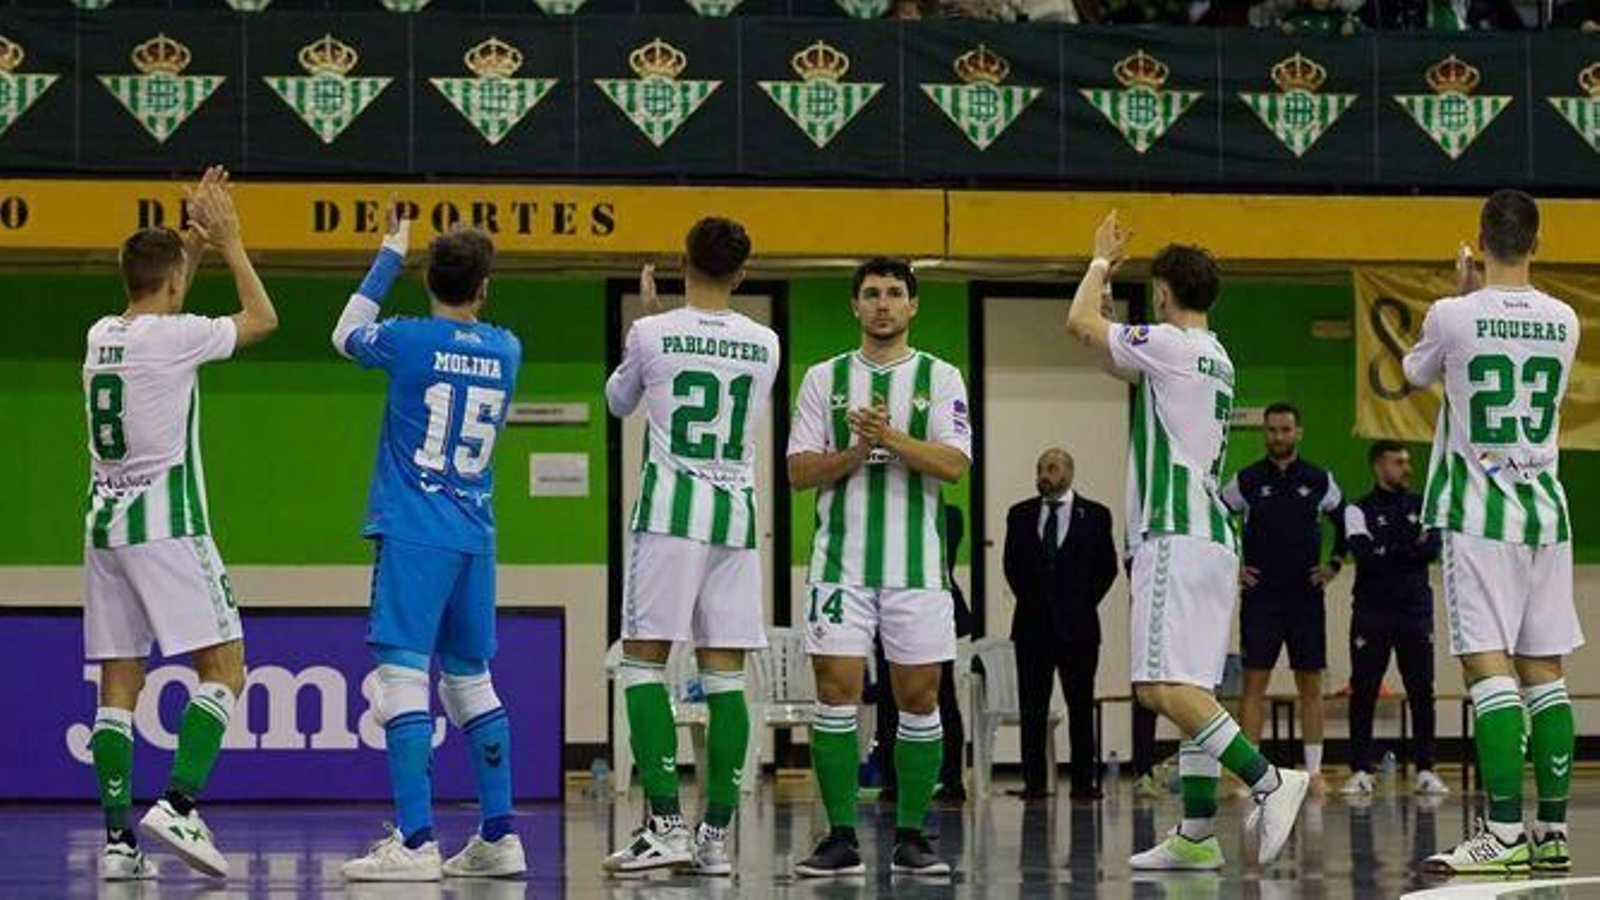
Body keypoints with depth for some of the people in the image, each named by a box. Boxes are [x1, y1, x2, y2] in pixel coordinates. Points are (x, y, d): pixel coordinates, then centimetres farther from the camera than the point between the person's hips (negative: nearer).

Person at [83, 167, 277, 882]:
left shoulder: (101, 335, 10)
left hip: (104, 525, 7)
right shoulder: (175, 336, -9)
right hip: (168, 525, -7)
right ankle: (178, 803, -19)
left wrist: (193, 237, 32)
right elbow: (263, 319, 7)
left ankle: (117, 838, -1)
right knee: (223, 668, -3)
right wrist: (230, 244, 15)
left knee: (118, 685, 5)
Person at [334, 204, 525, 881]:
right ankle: (498, 838, 15)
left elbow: (345, 335, 15)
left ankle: (415, 843, -17)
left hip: (413, 536, -6)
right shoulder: (506, 350, 6)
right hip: (475, 538, 6)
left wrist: (390, 254, 23)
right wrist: (472, 270, 35)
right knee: (471, 680, 15)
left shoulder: (408, 339, -7)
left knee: (402, 674, -9)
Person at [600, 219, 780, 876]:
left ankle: (666, 823, -12)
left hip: (671, 508, -3)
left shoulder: (653, 333, -4)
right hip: (736, 512, 3)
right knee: (723, 671, 3)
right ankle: (717, 834, 1)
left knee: (643, 660, -1)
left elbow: (619, 402, 15)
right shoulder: (764, 345, 5)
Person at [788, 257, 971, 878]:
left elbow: (954, 464, -7)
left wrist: (892, 437, -20)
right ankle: (841, 839, -2)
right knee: (836, 691, -7)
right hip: (842, 563, 0)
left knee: (918, 697, 2)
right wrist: (857, 451, -12)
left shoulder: (940, 378, 5)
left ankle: (911, 837, 10)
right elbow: (799, 471, 3)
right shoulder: (825, 378, 9)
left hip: (917, 565, 0)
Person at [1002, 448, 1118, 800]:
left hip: (1078, 625, -2)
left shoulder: (1095, 516, 5)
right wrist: (1031, 602, 5)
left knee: (1080, 705, -1)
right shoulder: (1021, 516, 11)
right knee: (1032, 705, -1)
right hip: (1033, 624, 2)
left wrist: (1083, 604, 0)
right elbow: (1012, 566, 13)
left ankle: (1083, 781, 1)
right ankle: (1034, 781, 1)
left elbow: (1107, 567, 5)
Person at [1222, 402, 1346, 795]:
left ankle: (1314, 770, 9)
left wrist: (1334, 564, 8)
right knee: (1254, 681, -6)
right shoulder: (1246, 481, 1)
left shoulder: (1319, 480, 4)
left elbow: (1348, 524, 18)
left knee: (1310, 684, 3)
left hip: (1306, 595, 1)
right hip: (1260, 595, -1)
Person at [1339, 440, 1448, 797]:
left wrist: (1387, 554, -15)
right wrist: (1412, 550, -11)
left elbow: (1433, 549, -4)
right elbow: (1365, 553, -13)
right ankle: (1361, 771, 2)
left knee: (1422, 692, -1)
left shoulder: (1422, 507, 12)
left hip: (1416, 611, 2)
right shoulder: (1359, 510, 3)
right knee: (1363, 694, -3)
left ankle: (1425, 770, 4)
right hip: (1371, 613, -2)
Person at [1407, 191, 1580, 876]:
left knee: (1488, 665, -10)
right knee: (1543, 670, 10)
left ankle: (1506, 832, -19)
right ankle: (1553, 830, 11)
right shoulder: (1564, 323, 4)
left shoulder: (1454, 316, -9)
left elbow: (1414, 375, 13)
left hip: (1480, 513, -5)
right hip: (1546, 511, 5)